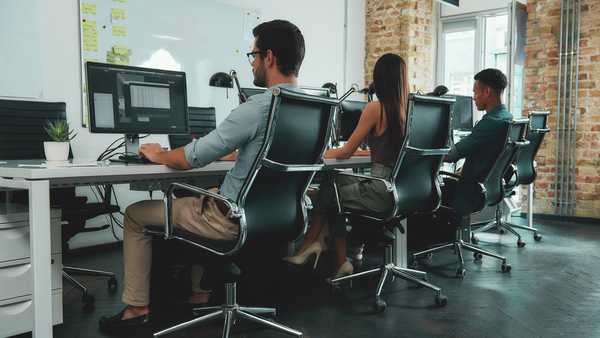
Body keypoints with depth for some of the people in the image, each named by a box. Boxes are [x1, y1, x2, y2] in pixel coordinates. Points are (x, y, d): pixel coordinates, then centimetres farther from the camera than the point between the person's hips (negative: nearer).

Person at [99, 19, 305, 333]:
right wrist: (220, 152, 21)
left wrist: (158, 155, 2)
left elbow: (193, 158, -18)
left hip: (236, 218, -8)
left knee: (135, 214, 11)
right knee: (194, 200, 34)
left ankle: (136, 308, 19)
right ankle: (201, 291, 35)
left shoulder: (259, 106, -24)